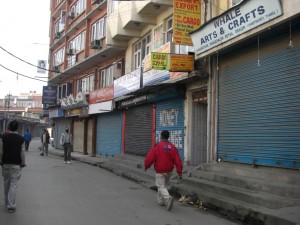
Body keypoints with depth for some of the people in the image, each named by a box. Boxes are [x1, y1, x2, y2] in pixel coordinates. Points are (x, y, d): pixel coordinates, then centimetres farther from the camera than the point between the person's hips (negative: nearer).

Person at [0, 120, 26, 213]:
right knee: (13, 185, -1)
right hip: (16, 164, -2)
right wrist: (23, 163, 5)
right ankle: (11, 205, -5)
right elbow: (22, 152, -6)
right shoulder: (21, 138, -8)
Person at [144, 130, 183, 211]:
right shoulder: (173, 147, 0)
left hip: (160, 172, -5)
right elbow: (178, 161, -4)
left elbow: (150, 157, -14)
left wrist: (146, 166, 4)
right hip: (169, 171, 5)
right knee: (164, 185, 23)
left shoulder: (157, 146, -14)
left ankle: (168, 198, -28)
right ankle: (161, 201, 31)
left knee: (161, 187, -3)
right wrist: (180, 172, -1)